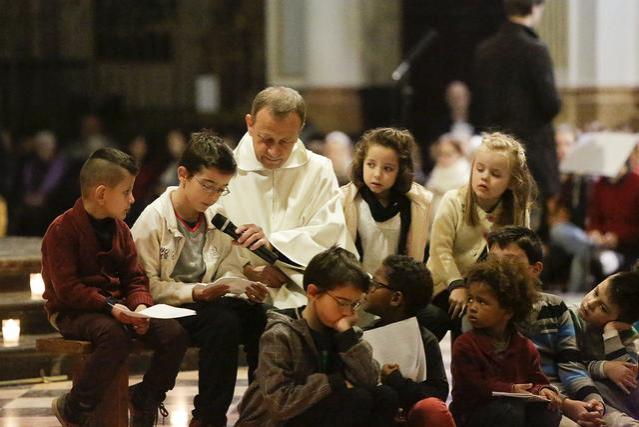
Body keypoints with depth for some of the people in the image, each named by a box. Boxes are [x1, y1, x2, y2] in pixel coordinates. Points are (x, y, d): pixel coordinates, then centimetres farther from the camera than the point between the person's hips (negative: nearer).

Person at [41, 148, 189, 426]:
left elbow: (134, 277, 10)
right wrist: (109, 307, -27)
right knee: (116, 336, -39)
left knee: (174, 334, -16)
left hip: (116, 306, 7)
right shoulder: (62, 230, -13)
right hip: (71, 312, -7)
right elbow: (67, 288, -18)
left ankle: (145, 399, 7)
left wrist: (140, 305, -12)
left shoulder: (119, 228, 11)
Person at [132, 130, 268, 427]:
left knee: (260, 317, -23)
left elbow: (230, 270, 8)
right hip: (165, 311, -5)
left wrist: (245, 288, -15)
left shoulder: (217, 219, 8)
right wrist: (193, 292, -23)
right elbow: (148, 285, -12)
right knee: (223, 323, -33)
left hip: (206, 302, 5)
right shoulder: (154, 219, -9)